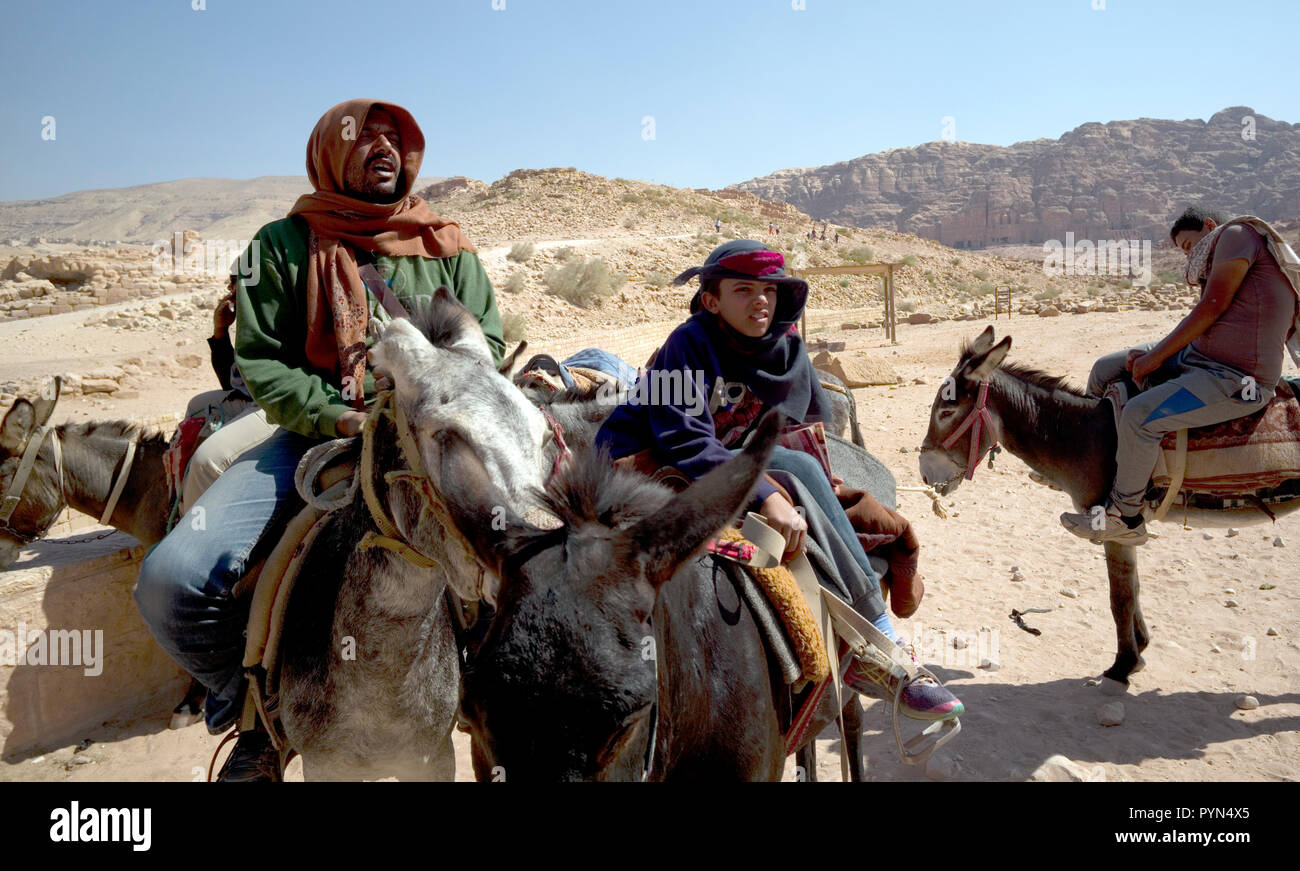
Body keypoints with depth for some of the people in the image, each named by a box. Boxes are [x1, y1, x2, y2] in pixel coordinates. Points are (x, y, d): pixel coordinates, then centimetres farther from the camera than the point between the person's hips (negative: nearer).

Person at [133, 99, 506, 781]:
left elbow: (487, 343, 12)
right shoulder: (283, 245, 8)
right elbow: (260, 362, 4)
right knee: (170, 582, -20)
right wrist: (337, 418, -14)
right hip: (316, 433, 0)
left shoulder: (448, 248, 13)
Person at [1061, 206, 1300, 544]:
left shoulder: (1237, 232, -6)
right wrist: (1148, 354, -1)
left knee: (1138, 416, -25)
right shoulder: (1222, 260, 23)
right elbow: (1205, 326, 14)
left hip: (1234, 380, -10)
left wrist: (1155, 357, -10)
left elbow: (1211, 308, -15)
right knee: (1105, 369, 8)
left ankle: (1124, 518, -9)